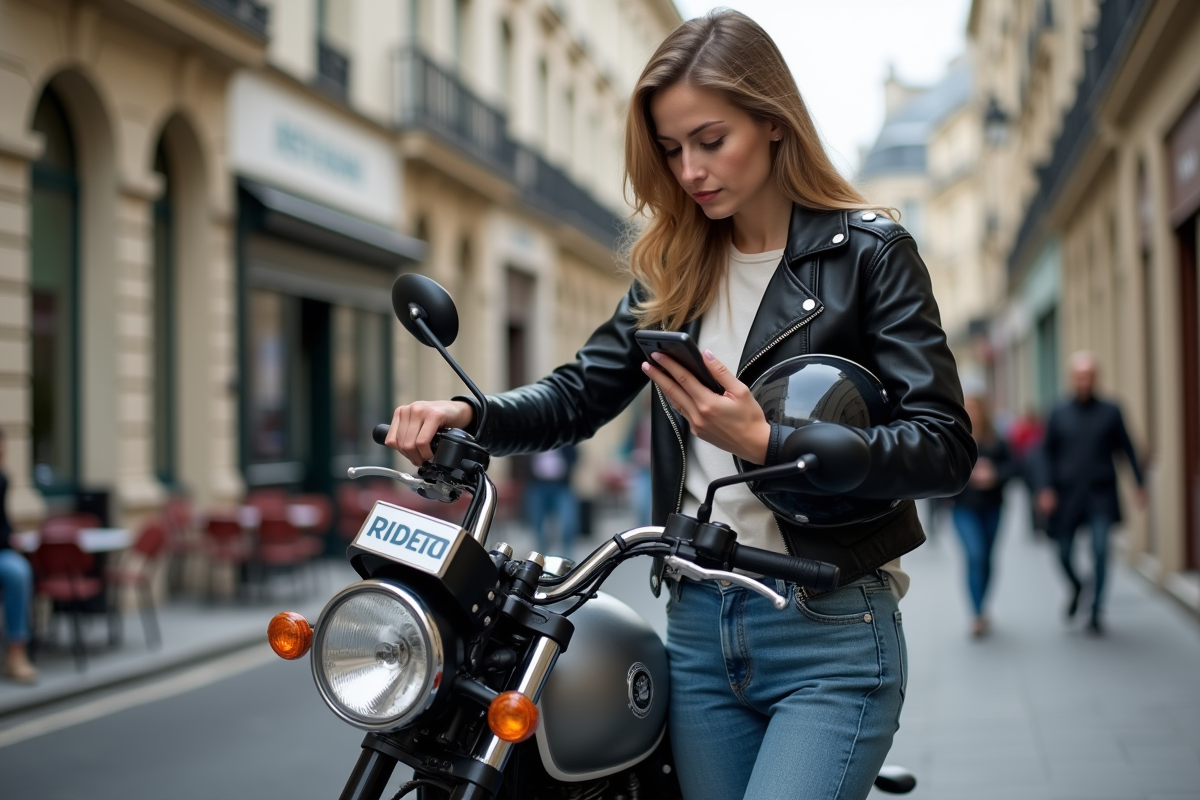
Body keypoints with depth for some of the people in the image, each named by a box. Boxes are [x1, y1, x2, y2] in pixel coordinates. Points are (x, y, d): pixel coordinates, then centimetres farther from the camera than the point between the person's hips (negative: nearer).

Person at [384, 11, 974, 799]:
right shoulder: (674, 265, 11)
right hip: (699, 624, 5)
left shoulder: (868, 251, -5)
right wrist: (469, 412, -9)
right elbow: (579, 394, 11)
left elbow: (946, 447, -12)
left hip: (829, 637, -5)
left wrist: (765, 443, -23)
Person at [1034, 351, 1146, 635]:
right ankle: (1076, 588, 38)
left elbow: (1126, 449, 7)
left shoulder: (1110, 412, 2)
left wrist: (1139, 484, 5)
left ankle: (1096, 611, 1)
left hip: (1101, 495, -1)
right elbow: (1047, 452, 4)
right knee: (1064, 553, 6)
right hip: (1067, 495, 1)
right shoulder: (1059, 413, 2)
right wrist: (1045, 488, -5)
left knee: (1100, 550, -11)